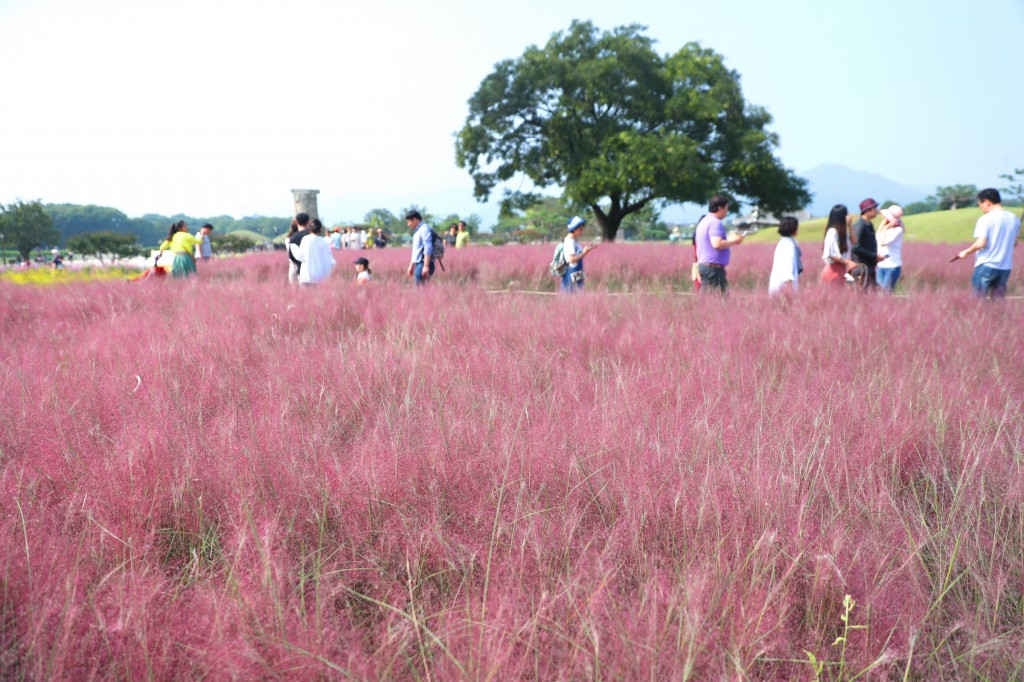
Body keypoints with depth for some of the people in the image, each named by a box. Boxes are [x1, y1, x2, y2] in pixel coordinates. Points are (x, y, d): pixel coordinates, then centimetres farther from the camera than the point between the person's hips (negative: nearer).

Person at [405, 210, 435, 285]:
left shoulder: (424, 229, -9)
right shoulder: (417, 231, 20)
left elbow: (428, 249, -18)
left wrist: (426, 266, -24)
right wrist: (411, 265, 27)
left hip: (423, 264, -9)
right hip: (419, 264, 9)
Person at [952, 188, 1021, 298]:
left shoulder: (985, 219, -13)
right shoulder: (1014, 219, 6)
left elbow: (980, 244, -19)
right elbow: (1014, 243, 16)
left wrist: (966, 252, -4)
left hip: (986, 265, -5)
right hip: (1005, 267, 5)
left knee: (979, 299, 4)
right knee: (998, 299, 10)